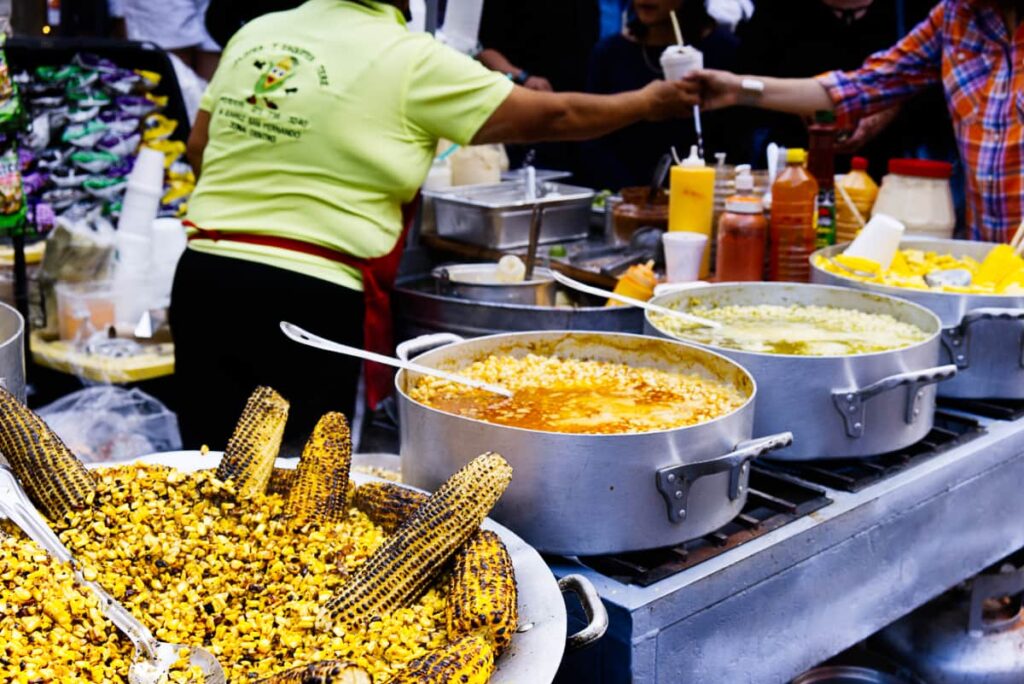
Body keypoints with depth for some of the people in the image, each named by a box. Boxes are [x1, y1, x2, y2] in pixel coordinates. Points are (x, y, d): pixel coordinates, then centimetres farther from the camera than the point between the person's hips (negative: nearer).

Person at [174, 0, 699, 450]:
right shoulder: (410, 61, -6)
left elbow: (198, 147, 18)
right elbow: (549, 117, 1)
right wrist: (647, 103, 17)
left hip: (204, 272, 6)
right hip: (306, 298, -5)